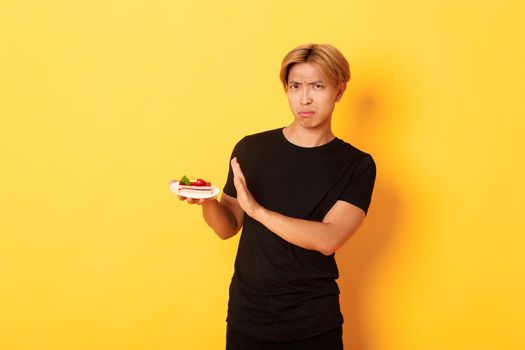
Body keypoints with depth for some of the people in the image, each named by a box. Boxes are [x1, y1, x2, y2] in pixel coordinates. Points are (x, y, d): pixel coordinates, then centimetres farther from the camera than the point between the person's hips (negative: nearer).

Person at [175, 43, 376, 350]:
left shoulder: (357, 165, -7)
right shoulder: (251, 148, -3)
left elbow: (328, 240, -20)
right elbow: (228, 228, 5)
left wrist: (257, 210, -28)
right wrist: (207, 201, -16)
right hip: (248, 318, 2)